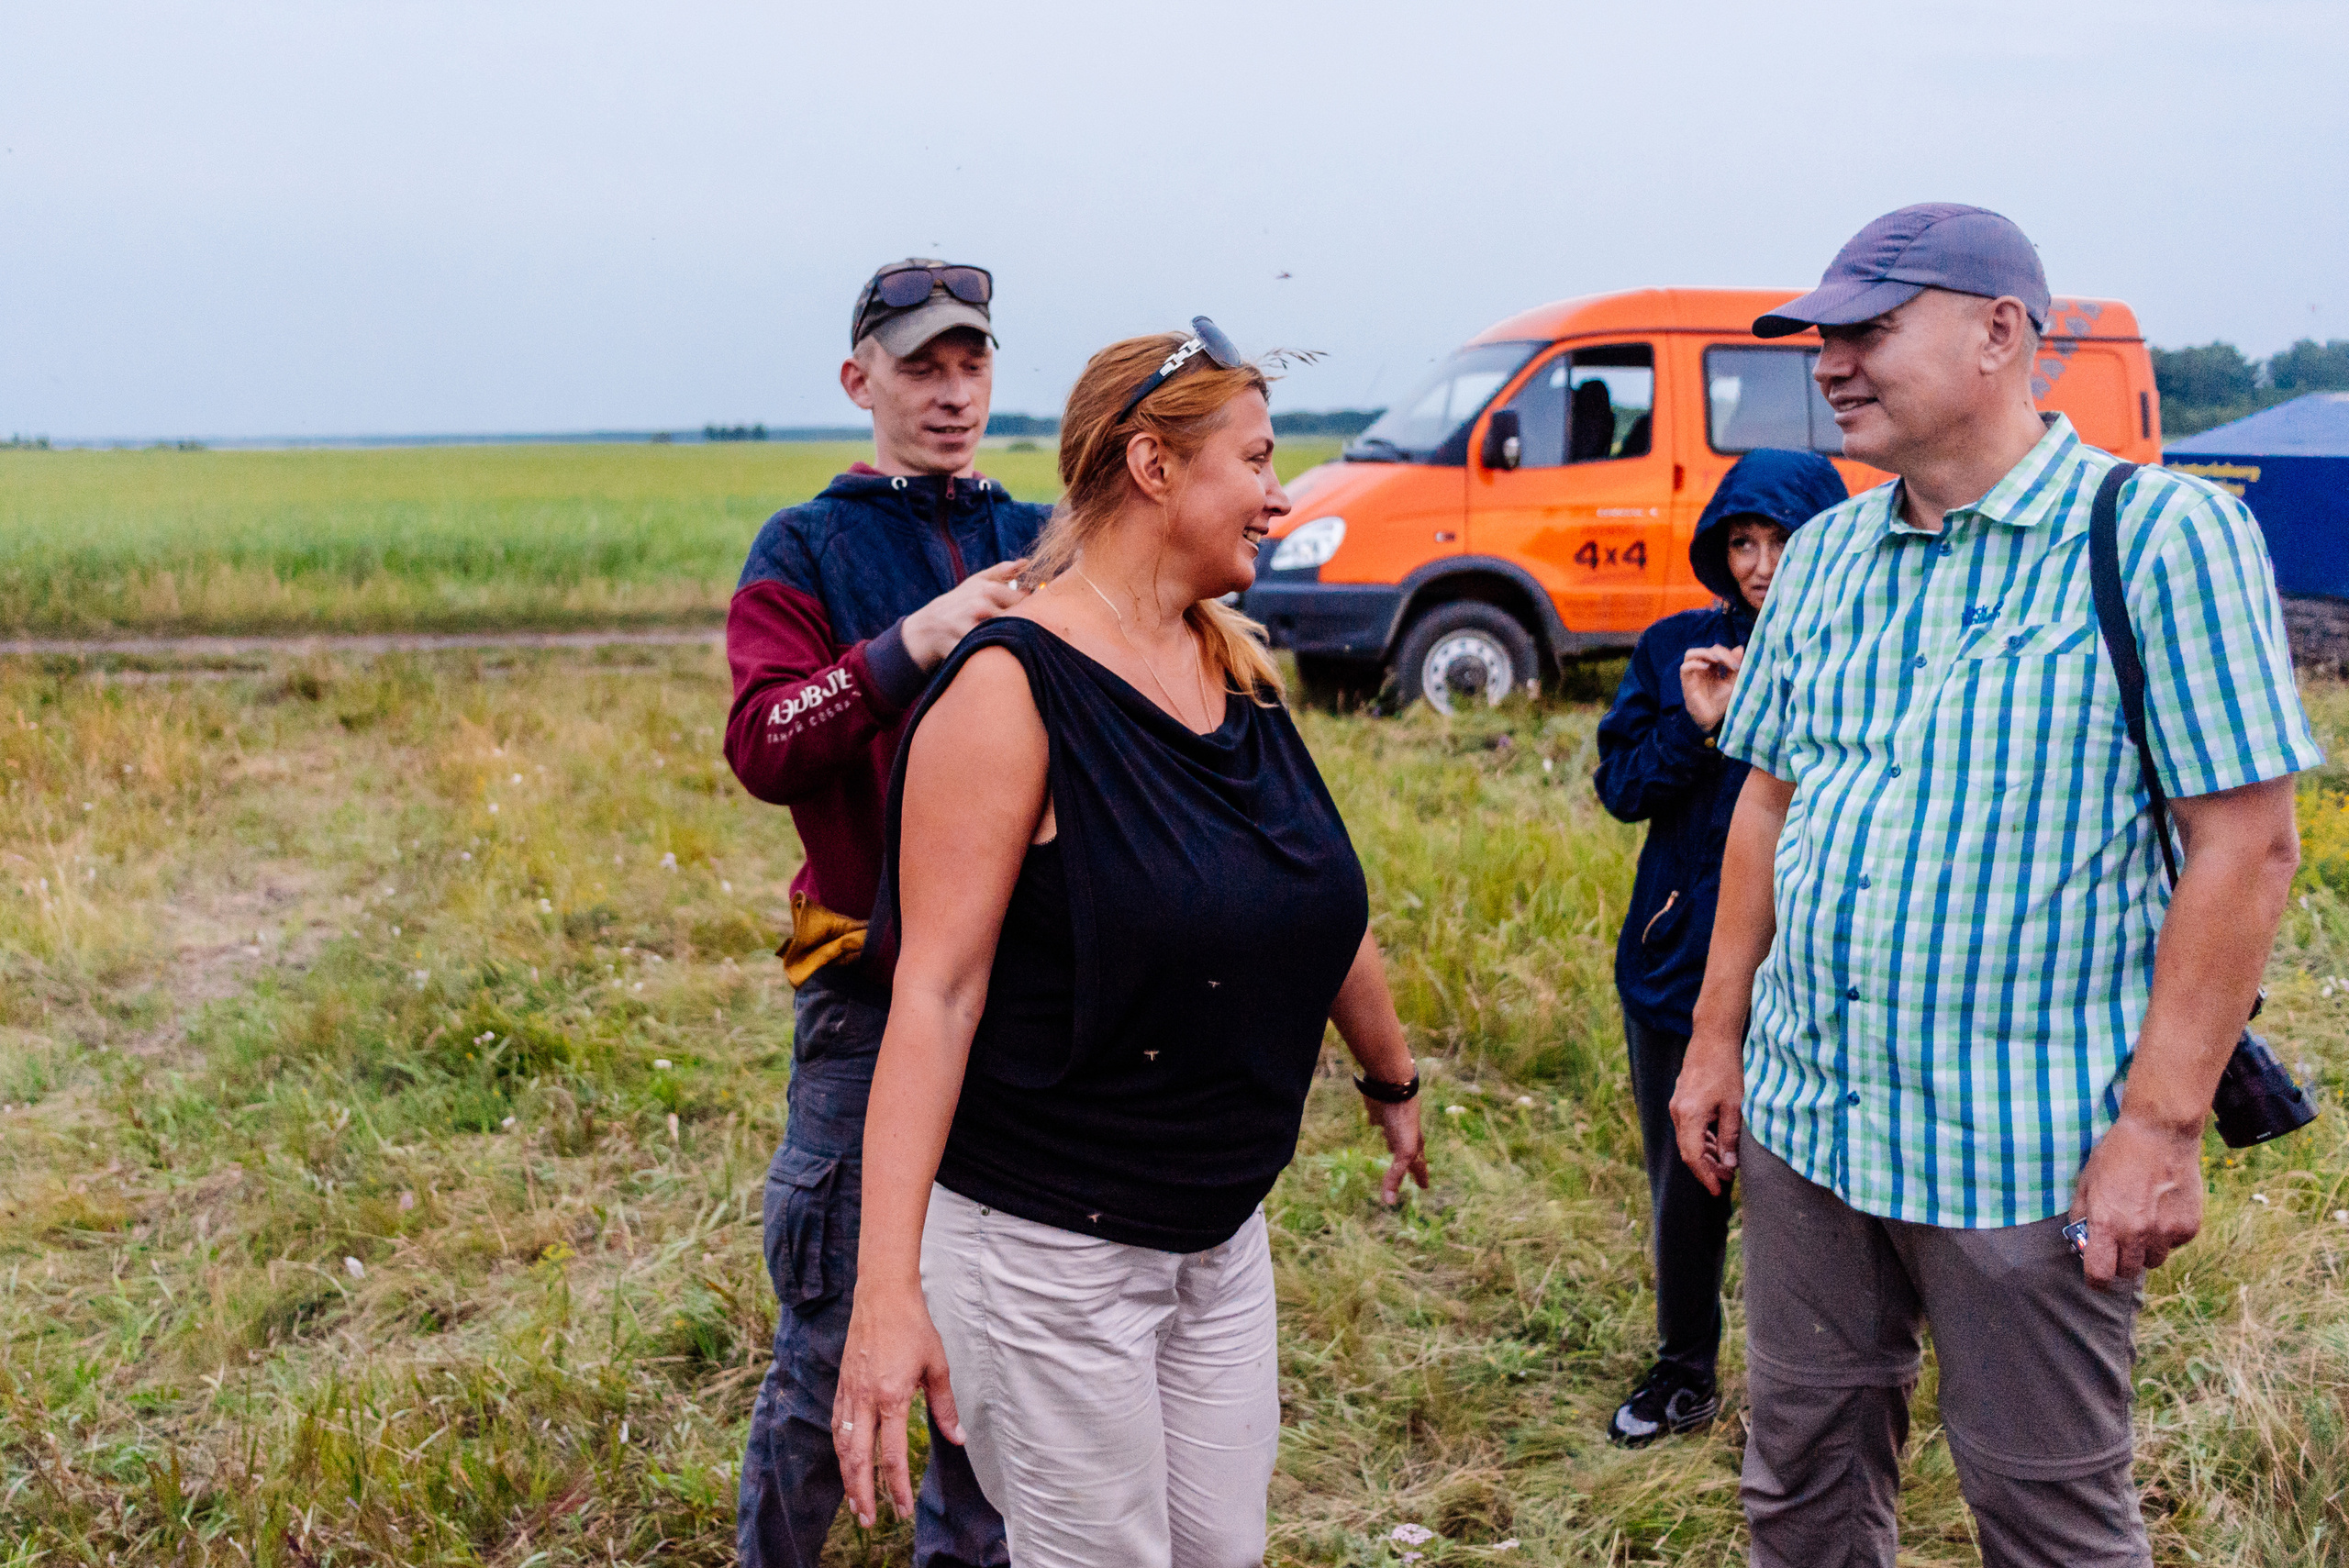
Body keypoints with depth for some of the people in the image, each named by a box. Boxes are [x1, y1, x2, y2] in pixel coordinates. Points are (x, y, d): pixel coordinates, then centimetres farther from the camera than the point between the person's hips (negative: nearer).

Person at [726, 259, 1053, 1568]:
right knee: (834, 1337, 0)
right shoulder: (807, 552, 0)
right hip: (873, 1000, -4)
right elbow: (763, 749, -15)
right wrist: (912, 643, -27)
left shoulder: (1038, 541, 11)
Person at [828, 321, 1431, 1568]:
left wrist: (1392, 1084, 31)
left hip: (1223, 1233, 7)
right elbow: (936, 990, -22)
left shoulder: (1236, 671, 5)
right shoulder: (1016, 688, -17)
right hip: (1046, 1243, -7)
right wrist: (889, 1291, -26)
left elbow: (1322, 906, 19)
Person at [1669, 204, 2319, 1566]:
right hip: (1801, 1114, 6)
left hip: (2027, 1149, -5)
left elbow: (2247, 843, -14)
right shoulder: (1824, 557, 8)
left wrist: (2163, 1125, -17)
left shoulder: (2164, 535, -11)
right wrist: (1717, 1037, 11)